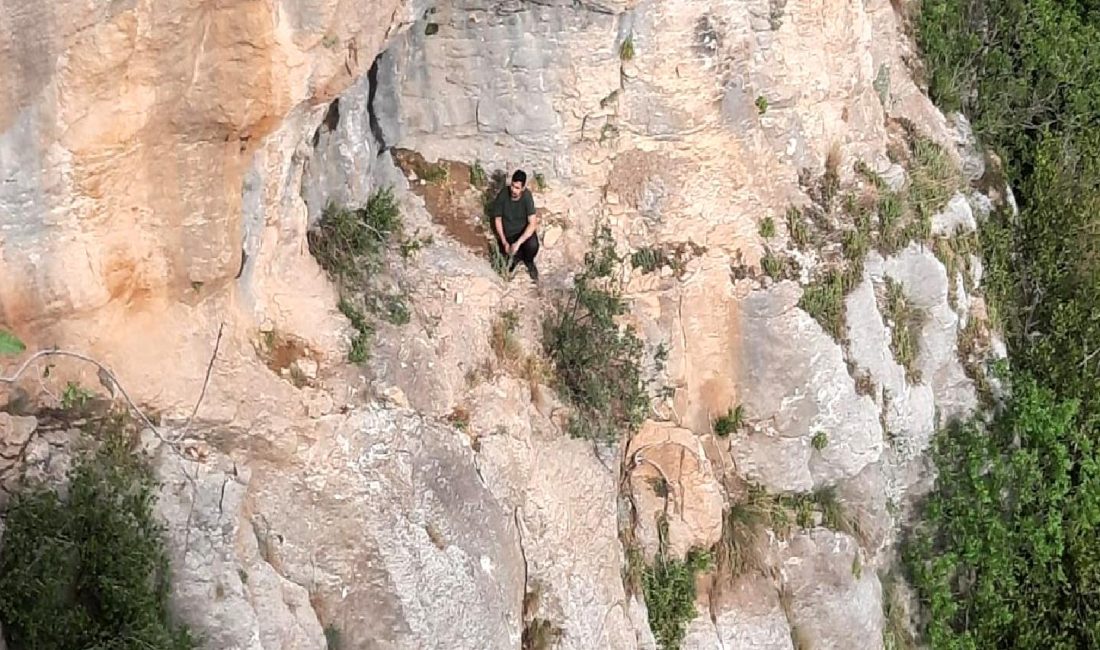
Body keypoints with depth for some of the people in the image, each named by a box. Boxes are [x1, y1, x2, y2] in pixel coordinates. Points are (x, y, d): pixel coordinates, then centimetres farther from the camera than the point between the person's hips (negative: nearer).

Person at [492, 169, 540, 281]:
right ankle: (518, 256, 16)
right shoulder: (503, 194, -18)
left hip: (524, 231, -1)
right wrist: (504, 242, -15)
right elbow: (497, 219, -6)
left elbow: (533, 224, -26)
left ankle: (529, 262, 4)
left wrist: (518, 243, -35)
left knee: (532, 245, -32)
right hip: (507, 234, 1)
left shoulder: (527, 196, -21)